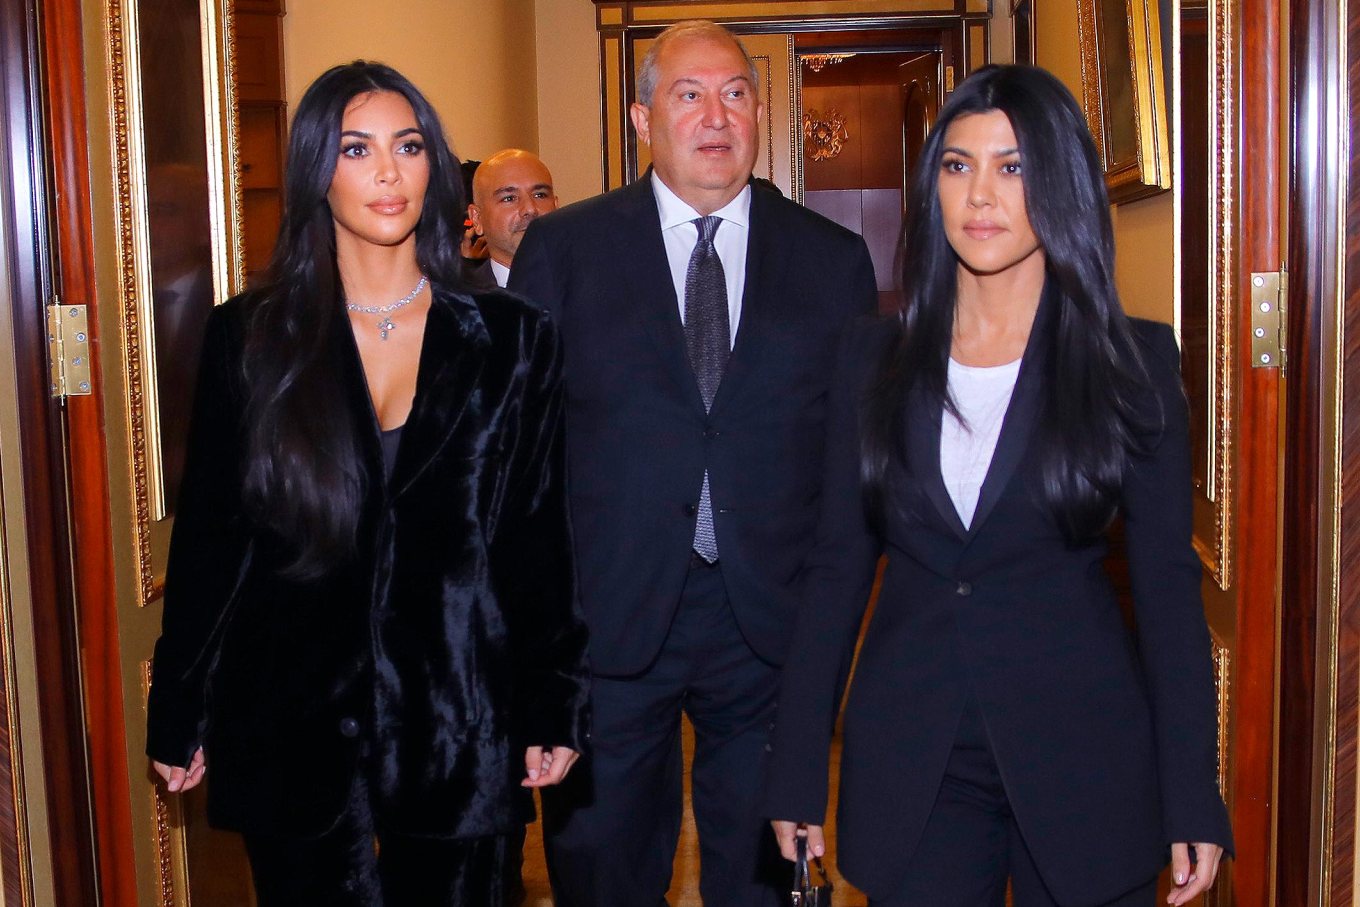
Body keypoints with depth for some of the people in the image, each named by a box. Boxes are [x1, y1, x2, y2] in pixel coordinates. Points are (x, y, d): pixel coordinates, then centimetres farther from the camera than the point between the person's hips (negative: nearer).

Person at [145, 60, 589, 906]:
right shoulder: (249, 338, 0)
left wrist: (554, 709, 2)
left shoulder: (514, 338, 1)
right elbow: (208, 535, 4)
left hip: (460, 725, 0)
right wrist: (179, 714, 5)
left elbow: (544, 536, 2)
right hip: (293, 726, 0)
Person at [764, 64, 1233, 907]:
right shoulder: (875, 361, 3)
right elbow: (839, 568, 4)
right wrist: (799, 772, 2)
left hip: (1084, 766, -1)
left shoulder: (1134, 360, -3)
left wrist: (1193, 799, -6)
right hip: (908, 768, 2)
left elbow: (1168, 581, -2)